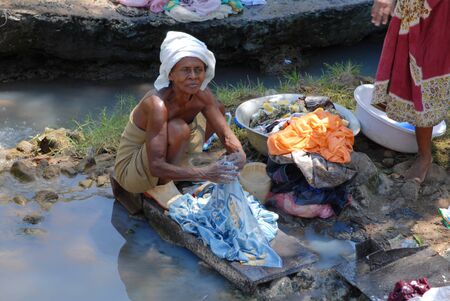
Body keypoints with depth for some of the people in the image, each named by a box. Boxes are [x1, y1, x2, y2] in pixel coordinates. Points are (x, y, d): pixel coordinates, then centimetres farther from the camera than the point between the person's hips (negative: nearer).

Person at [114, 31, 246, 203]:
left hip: (165, 161, 8)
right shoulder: (158, 104, -34)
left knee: (218, 110, 6)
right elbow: (155, 167, -39)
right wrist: (204, 173, -49)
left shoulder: (202, 95, -13)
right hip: (131, 173, -7)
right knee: (178, 128, -35)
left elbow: (225, 133, -10)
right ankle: (162, 188, -14)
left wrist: (238, 154, -34)